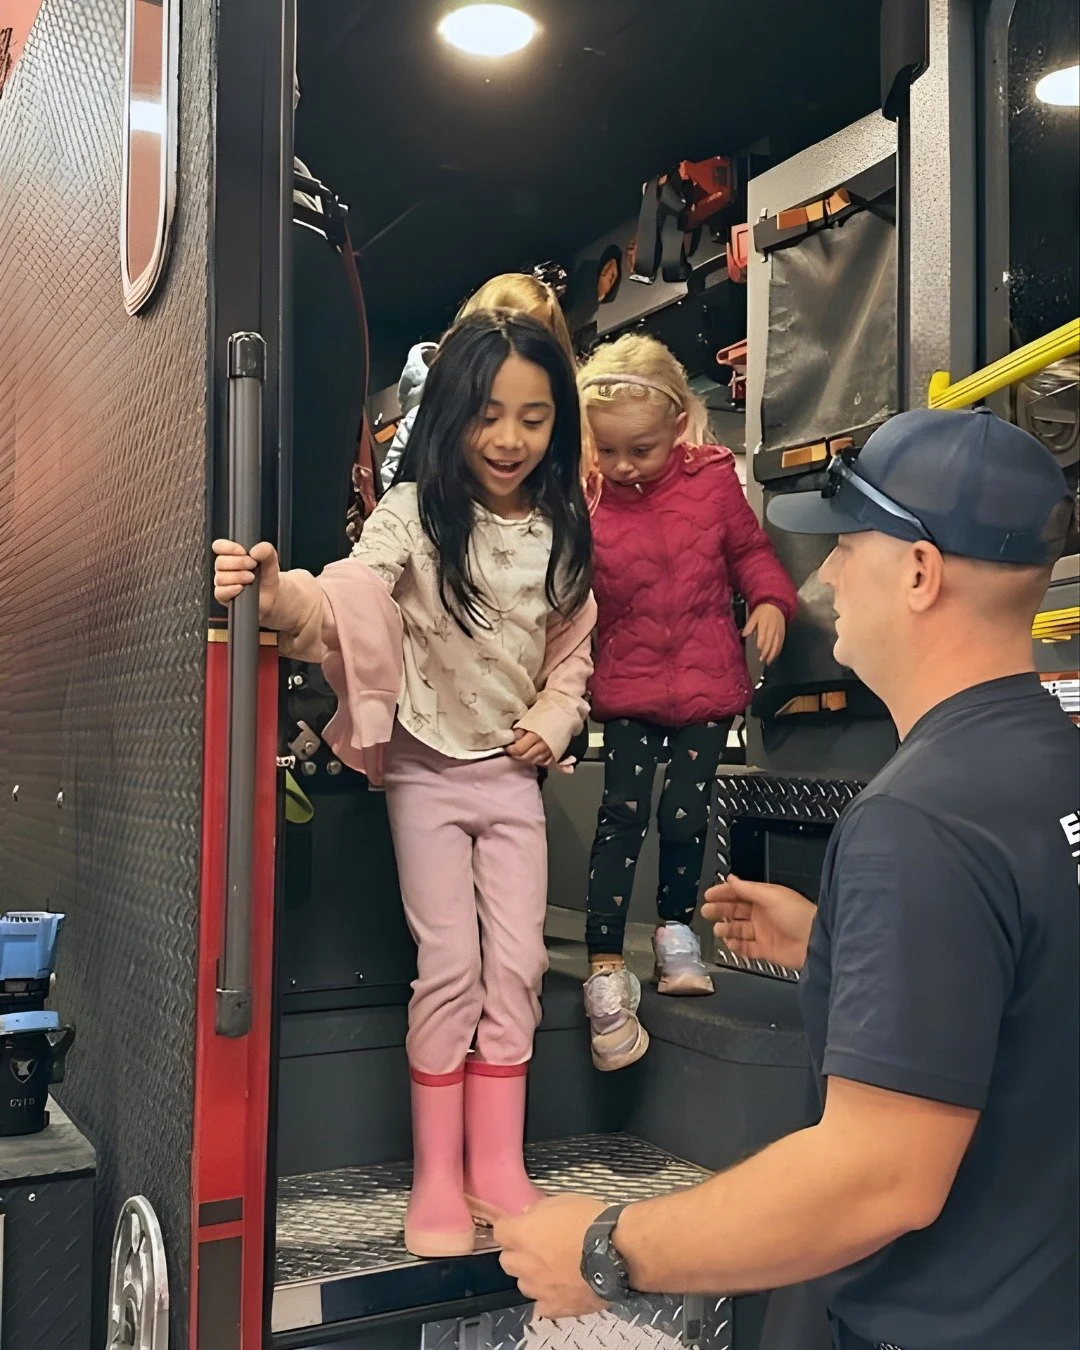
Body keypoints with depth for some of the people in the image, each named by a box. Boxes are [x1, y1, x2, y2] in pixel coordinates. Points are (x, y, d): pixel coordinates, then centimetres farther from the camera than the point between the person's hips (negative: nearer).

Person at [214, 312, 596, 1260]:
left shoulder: (561, 533, 1)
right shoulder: (414, 513, -11)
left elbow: (573, 654, 10)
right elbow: (346, 601, -28)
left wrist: (552, 722, -7)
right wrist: (280, 596, -48)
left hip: (514, 772, 4)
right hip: (429, 771, -4)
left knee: (517, 965, 4)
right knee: (451, 966, -3)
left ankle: (497, 1166, 17)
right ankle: (437, 1177, 12)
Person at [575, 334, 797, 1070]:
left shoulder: (714, 481, -7)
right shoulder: (585, 505, -9)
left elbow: (750, 549, 7)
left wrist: (770, 600, -11)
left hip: (709, 682, 1)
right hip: (629, 687, 0)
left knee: (685, 812, 4)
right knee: (623, 815, -4)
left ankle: (677, 926, 31)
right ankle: (606, 967, 4)